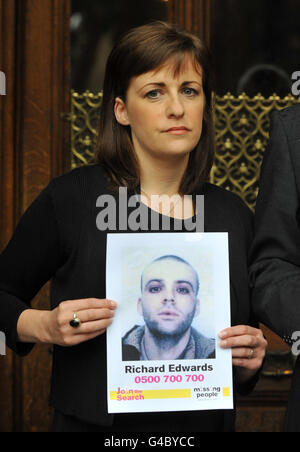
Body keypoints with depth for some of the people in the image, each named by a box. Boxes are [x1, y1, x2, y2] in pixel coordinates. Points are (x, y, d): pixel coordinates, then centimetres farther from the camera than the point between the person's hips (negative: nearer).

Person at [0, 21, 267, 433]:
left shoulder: (234, 216, 2)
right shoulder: (69, 199, -9)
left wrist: (249, 360, -9)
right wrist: (45, 326, -16)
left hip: (207, 423, 3)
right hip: (96, 423, -3)